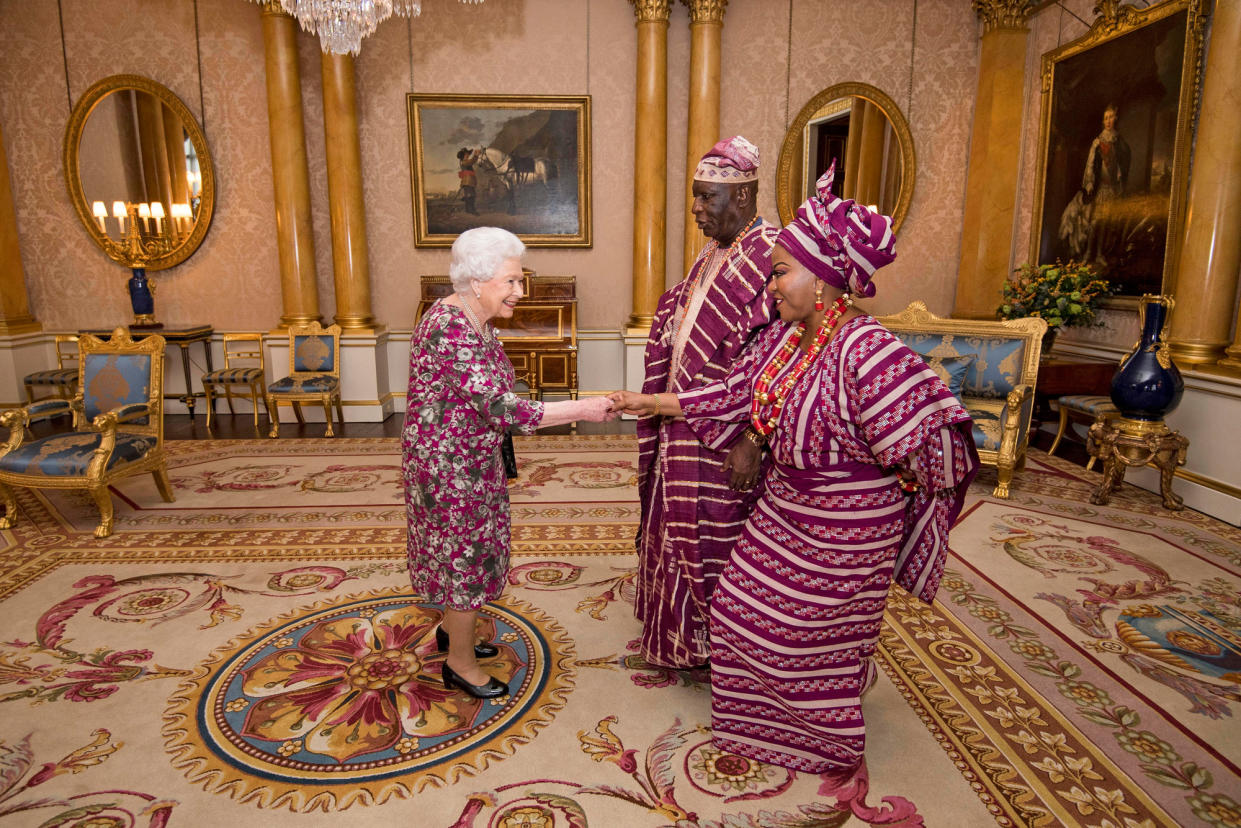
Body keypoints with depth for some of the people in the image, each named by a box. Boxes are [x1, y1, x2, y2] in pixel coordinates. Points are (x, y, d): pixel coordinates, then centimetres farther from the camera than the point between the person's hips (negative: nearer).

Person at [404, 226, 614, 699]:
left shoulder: (479, 322, 3)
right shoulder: (448, 331, -28)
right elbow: (500, 408, -34)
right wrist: (581, 410, -32)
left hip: (471, 456, 9)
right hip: (448, 462, -9)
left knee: (466, 547, 22)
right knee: (466, 552, 4)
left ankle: (452, 629, 44)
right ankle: (460, 664, 24)